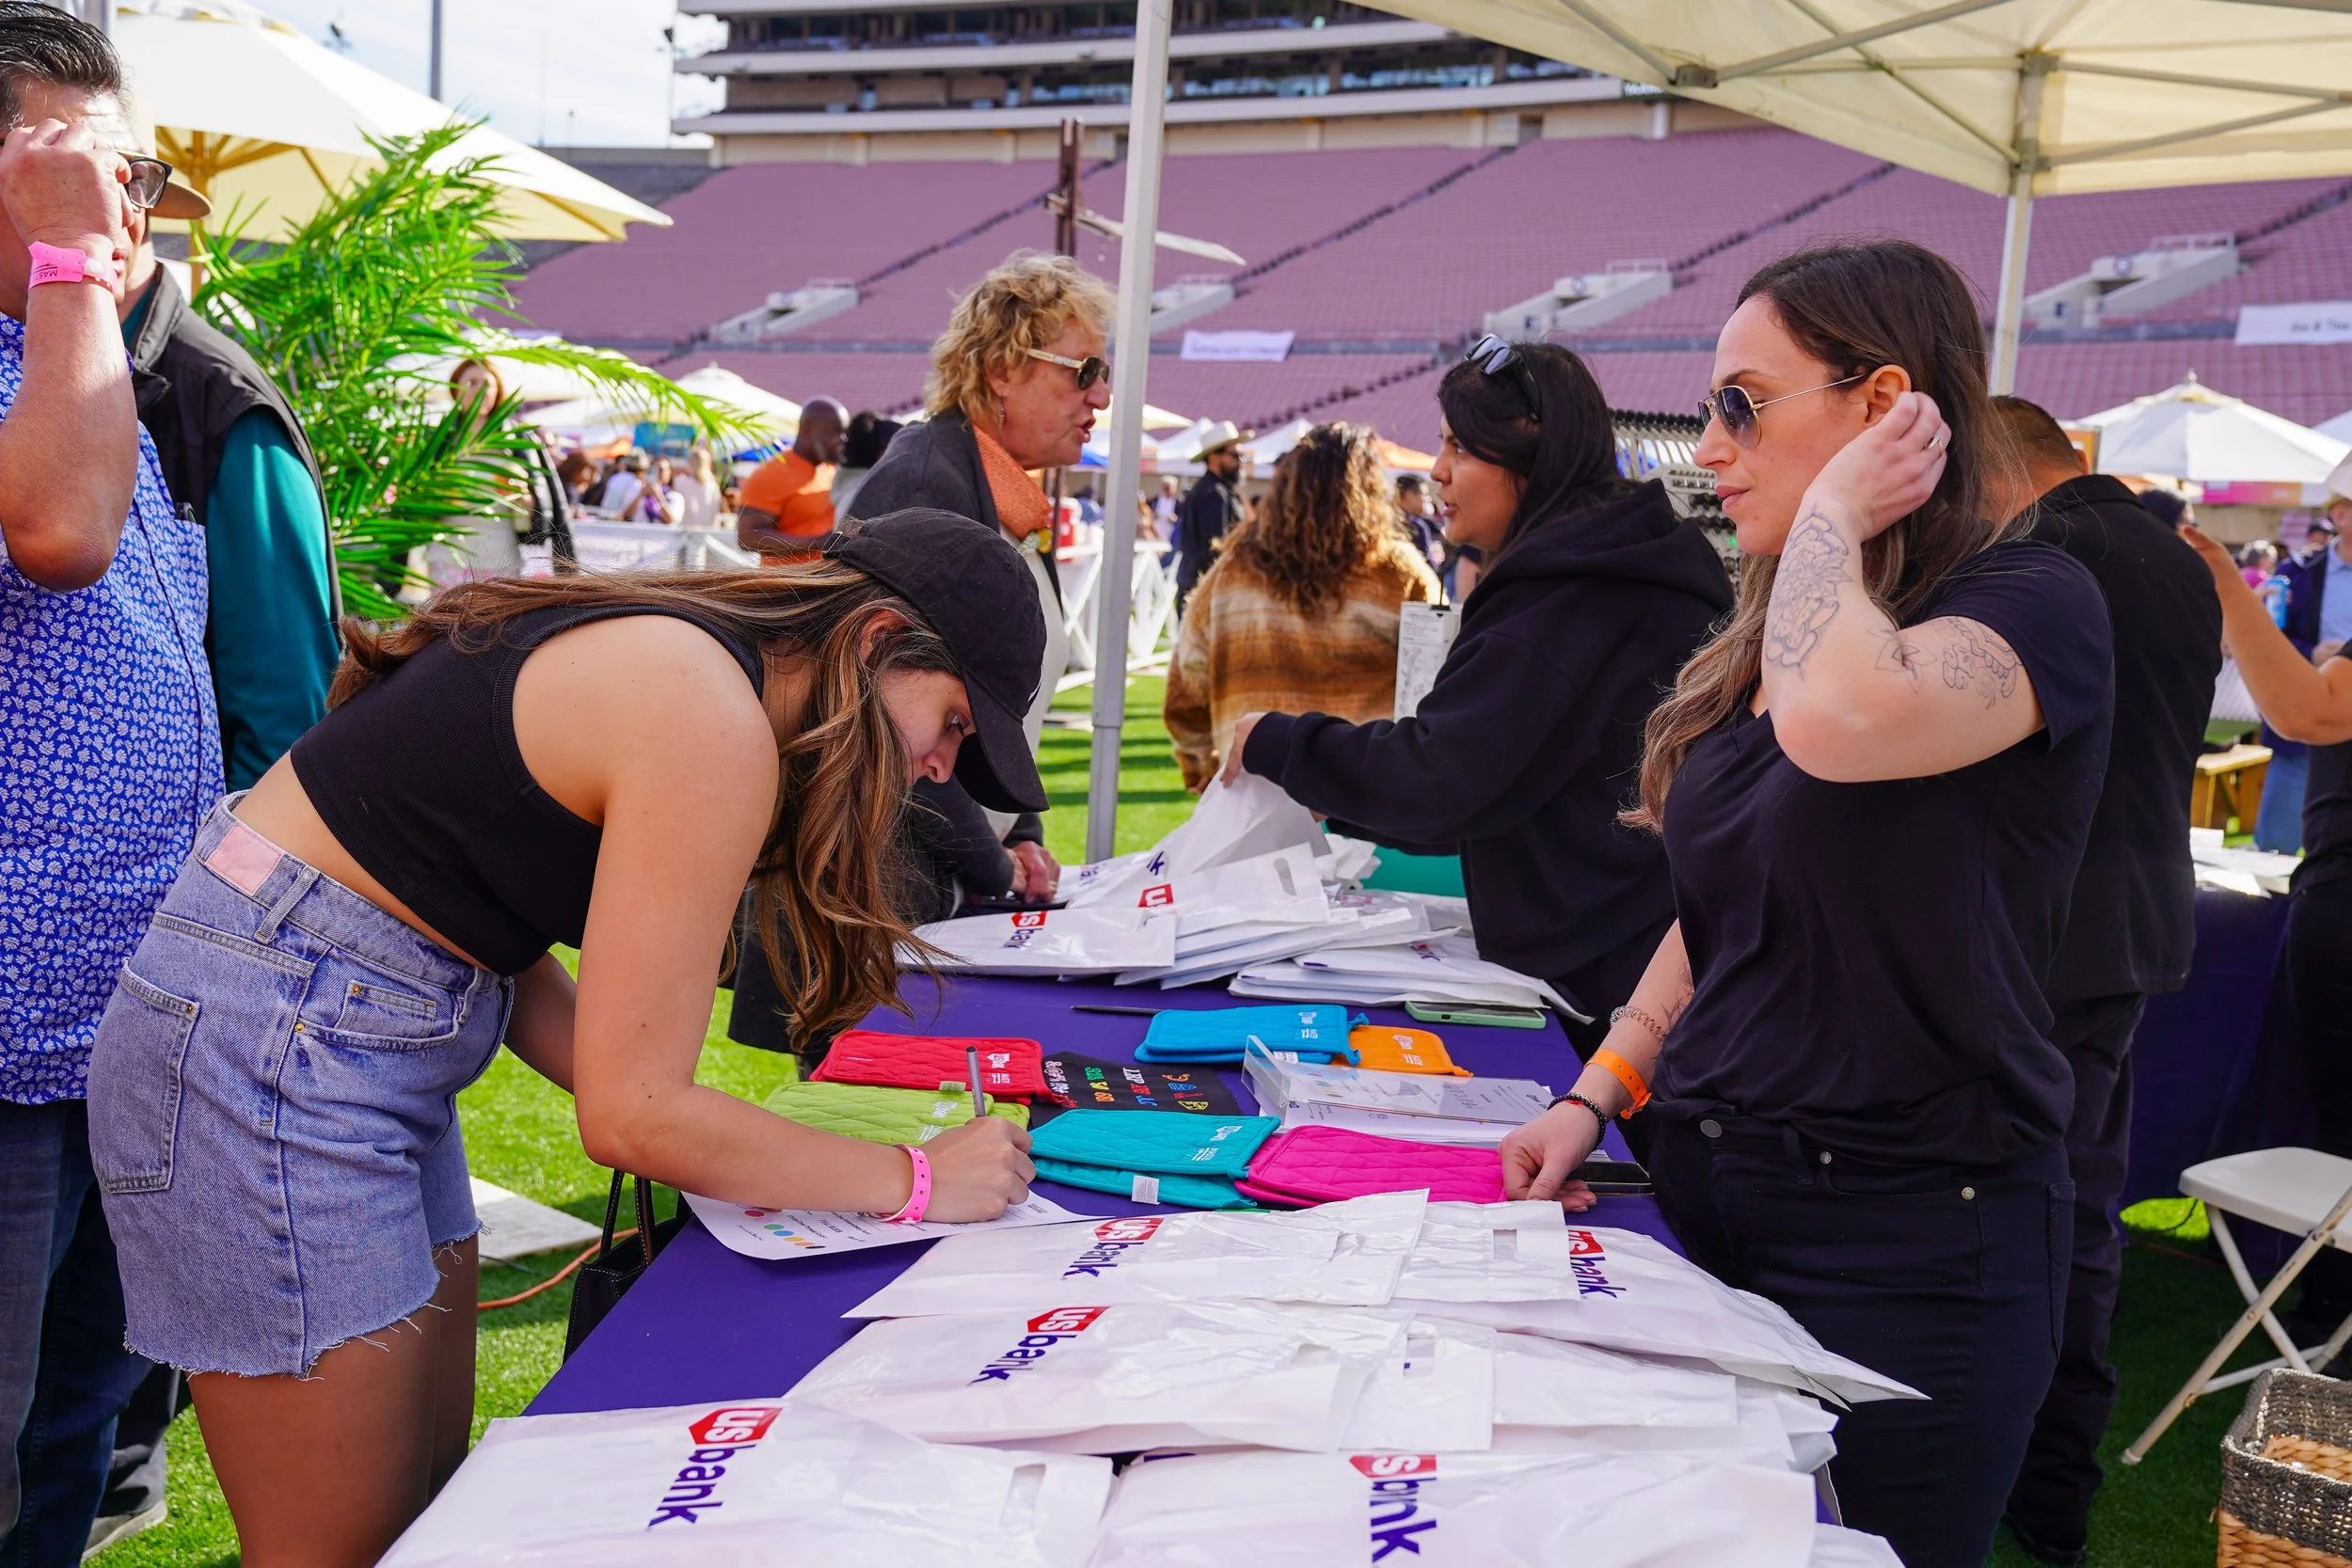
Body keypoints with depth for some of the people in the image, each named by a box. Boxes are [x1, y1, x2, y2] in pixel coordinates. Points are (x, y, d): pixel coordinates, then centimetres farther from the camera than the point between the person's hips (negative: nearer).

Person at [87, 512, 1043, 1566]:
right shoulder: (711, 726, -21)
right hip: (266, 1050, -10)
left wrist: (699, 1139, 2)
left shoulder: (670, 655, 7)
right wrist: (918, 1182, -11)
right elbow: (633, 1116, -20)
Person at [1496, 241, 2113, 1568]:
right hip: (1702, 1189, 7)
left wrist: (1831, 513, -19)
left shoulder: (2033, 602, -12)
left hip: (1909, 1234, -7)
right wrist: (1598, 1094, 6)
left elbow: (1839, 722, -36)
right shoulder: (1770, 634, 10)